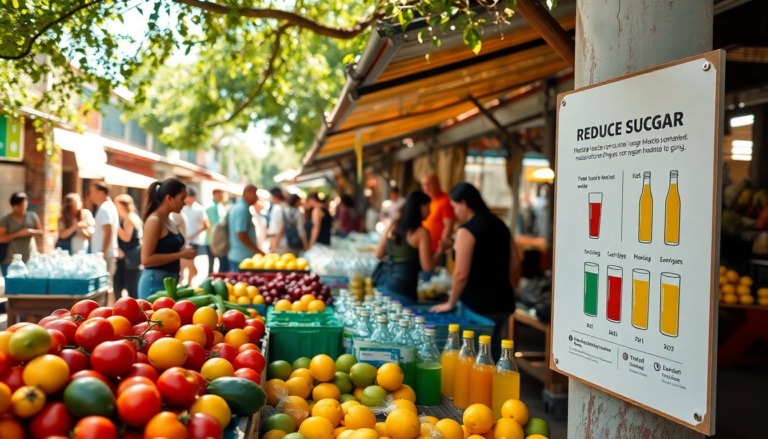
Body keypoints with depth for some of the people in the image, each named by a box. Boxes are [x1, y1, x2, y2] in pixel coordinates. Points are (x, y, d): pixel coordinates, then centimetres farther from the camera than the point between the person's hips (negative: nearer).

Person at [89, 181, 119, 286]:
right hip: (109, 254, 10)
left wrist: (102, 253, -21)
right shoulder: (108, 207, 17)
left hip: (105, 255, -10)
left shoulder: (105, 209, -13)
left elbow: (108, 233, -20)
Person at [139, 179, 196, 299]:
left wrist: (184, 251, 6)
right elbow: (146, 259, -22)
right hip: (155, 283, -9)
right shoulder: (154, 221, -14)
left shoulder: (169, 221, 12)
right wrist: (181, 255, -18)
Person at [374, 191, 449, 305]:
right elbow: (427, 267, -10)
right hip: (401, 288, -7)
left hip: (383, 284, 7)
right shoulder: (421, 232, -9)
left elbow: (379, 254, 17)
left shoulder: (394, 226, 9)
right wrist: (440, 250, 5)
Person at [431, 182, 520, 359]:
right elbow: (515, 262, 14)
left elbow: (461, 273, -17)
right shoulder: (499, 225, 9)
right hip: (504, 302, 7)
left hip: (478, 306, -7)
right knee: (493, 354, 15)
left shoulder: (467, 230, -14)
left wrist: (450, 303, -6)